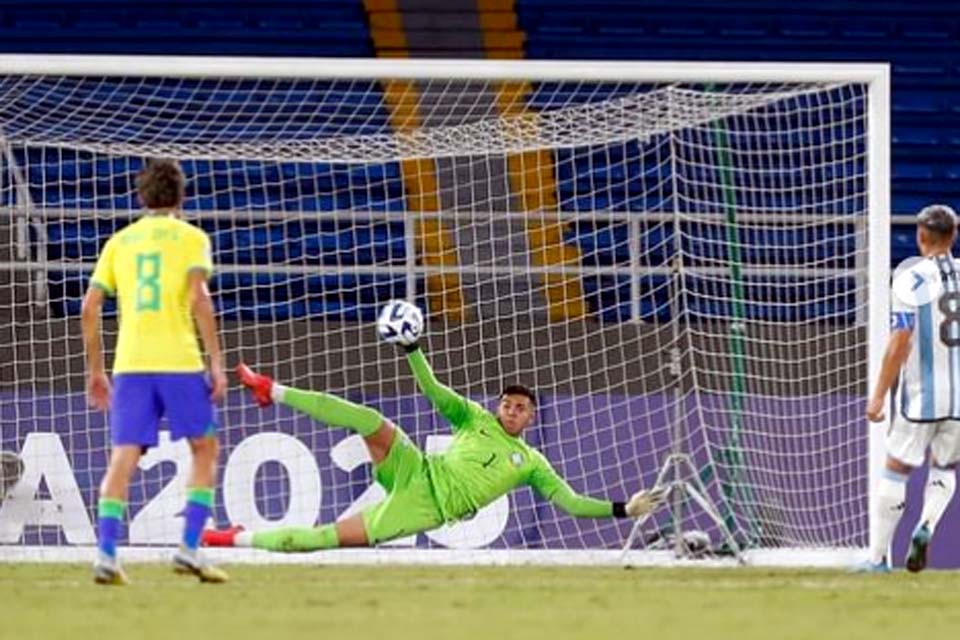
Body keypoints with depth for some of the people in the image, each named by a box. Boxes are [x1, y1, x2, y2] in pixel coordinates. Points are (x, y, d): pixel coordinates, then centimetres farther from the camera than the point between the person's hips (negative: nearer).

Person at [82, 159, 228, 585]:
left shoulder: (119, 242, 16)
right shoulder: (190, 238, 5)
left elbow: (90, 306, 9)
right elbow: (198, 298, -10)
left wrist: (95, 370, 17)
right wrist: (217, 364, -8)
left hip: (129, 364, 3)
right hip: (179, 361, -3)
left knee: (122, 459, 2)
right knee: (205, 450, 11)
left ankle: (106, 554, -12)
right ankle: (189, 547, 0)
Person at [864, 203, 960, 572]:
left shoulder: (911, 280, -9)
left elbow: (900, 343, -13)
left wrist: (879, 396, -8)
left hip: (921, 397, -3)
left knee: (896, 470, 7)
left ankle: (879, 557, 8)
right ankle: (927, 525, -9)